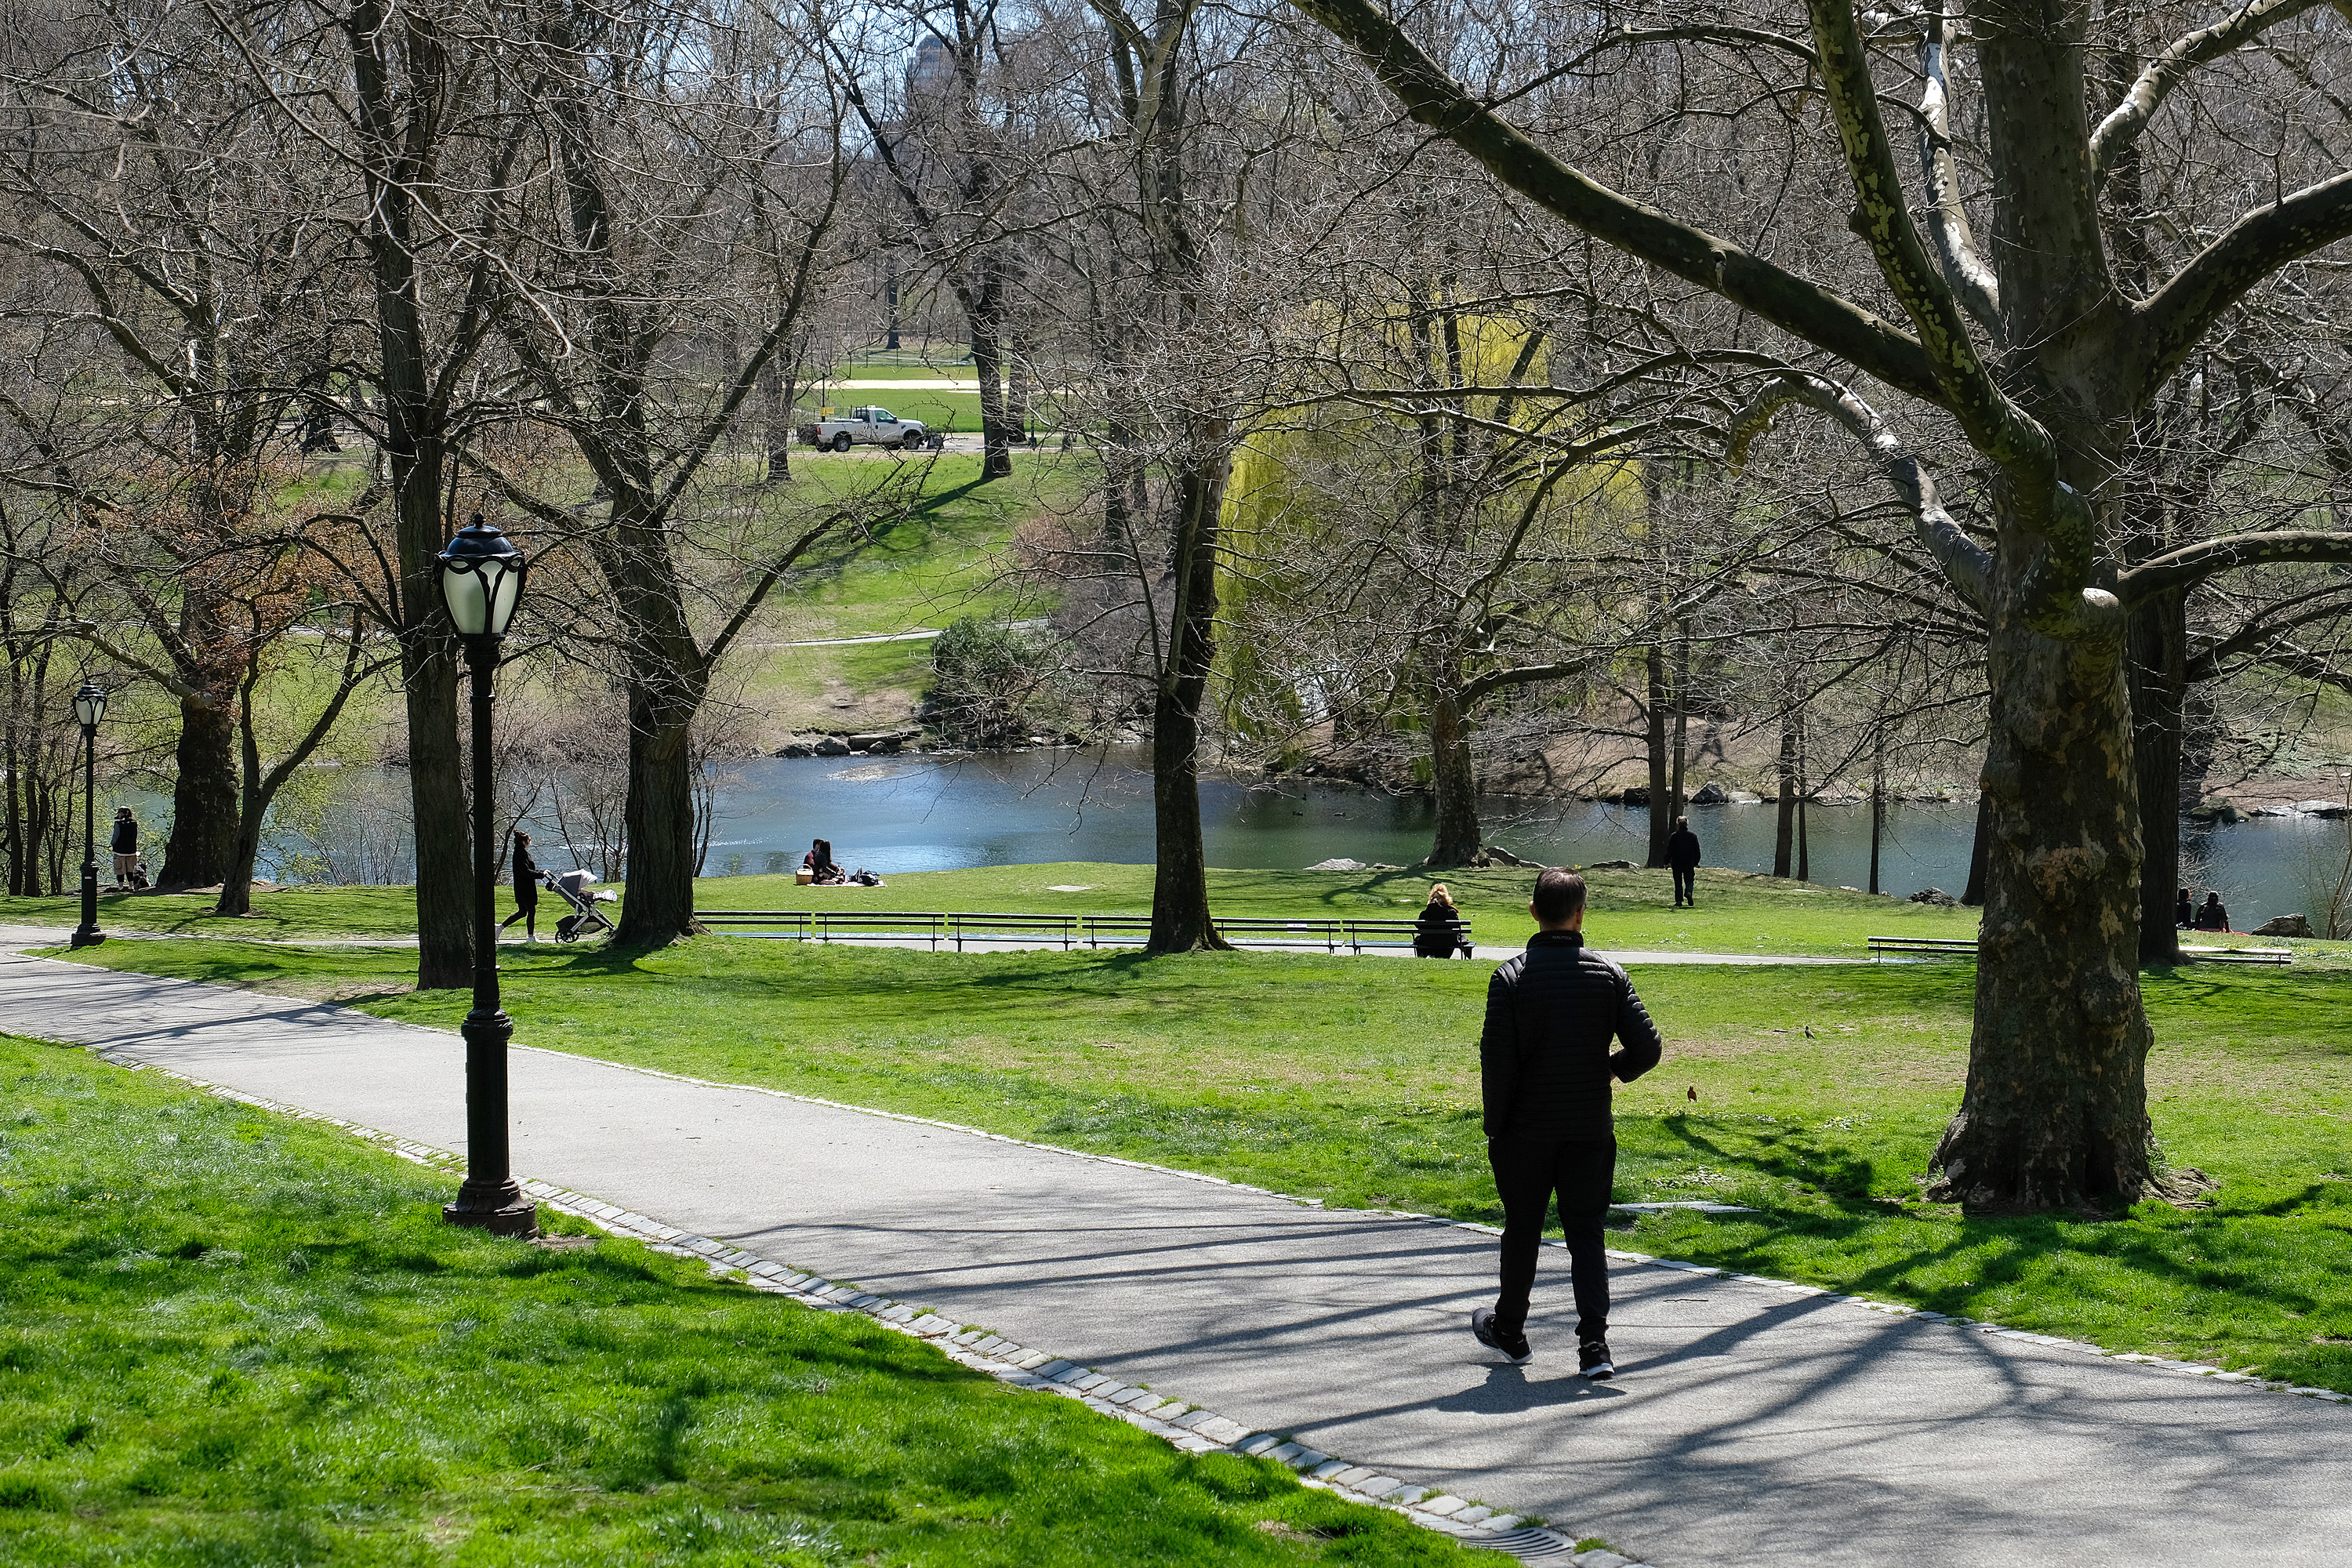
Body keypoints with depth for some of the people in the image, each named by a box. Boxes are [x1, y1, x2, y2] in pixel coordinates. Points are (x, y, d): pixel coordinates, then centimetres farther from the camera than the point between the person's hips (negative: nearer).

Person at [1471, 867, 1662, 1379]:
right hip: (1591, 1129, 1)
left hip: (1526, 1130, -1)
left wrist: (1495, 1126, -3)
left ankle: (1509, 1330, 32)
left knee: (1522, 1231, 15)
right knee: (1586, 1234, 7)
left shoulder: (1511, 977, -9)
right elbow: (1647, 1049, -6)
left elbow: (1497, 1060, -12)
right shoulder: (1608, 974, -3)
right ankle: (1594, 1344, -6)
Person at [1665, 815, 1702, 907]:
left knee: (1678, 883, 6)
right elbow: (1697, 851, 7)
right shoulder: (1693, 836, 2)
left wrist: (1667, 862, 5)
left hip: (1676, 863, -1)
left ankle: (1679, 900, 1)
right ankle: (1688, 892, -22)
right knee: (1689, 880, 7)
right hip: (1689, 863, 1)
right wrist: (1696, 862, 17)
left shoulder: (1674, 836, -3)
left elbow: (1669, 850, -3)